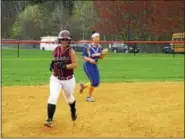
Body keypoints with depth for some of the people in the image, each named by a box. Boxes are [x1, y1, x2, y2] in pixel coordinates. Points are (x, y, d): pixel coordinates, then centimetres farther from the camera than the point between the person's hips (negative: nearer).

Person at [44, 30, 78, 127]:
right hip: (55, 79, 2)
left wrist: (65, 66, -29)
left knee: (69, 98, 19)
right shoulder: (56, 50, 0)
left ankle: (73, 112, 52)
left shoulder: (71, 51, -12)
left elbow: (75, 64, -16)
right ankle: (49, 119, -16)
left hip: (68, 80, -2)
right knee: (53, 97, -18)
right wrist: (52, 64, -4)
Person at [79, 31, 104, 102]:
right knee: (94, 82, -11)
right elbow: (84, 57, -13)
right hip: (88, 65, -6)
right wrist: (90, 59, -30)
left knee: (97, 83, 5)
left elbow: (101, 57, 7)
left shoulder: (99, 47, 2)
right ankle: (89, 96, 11)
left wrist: (102, 54, -15)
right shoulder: (87, 46, -15)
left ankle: (83, 85, 31)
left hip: (95, 65, 7)